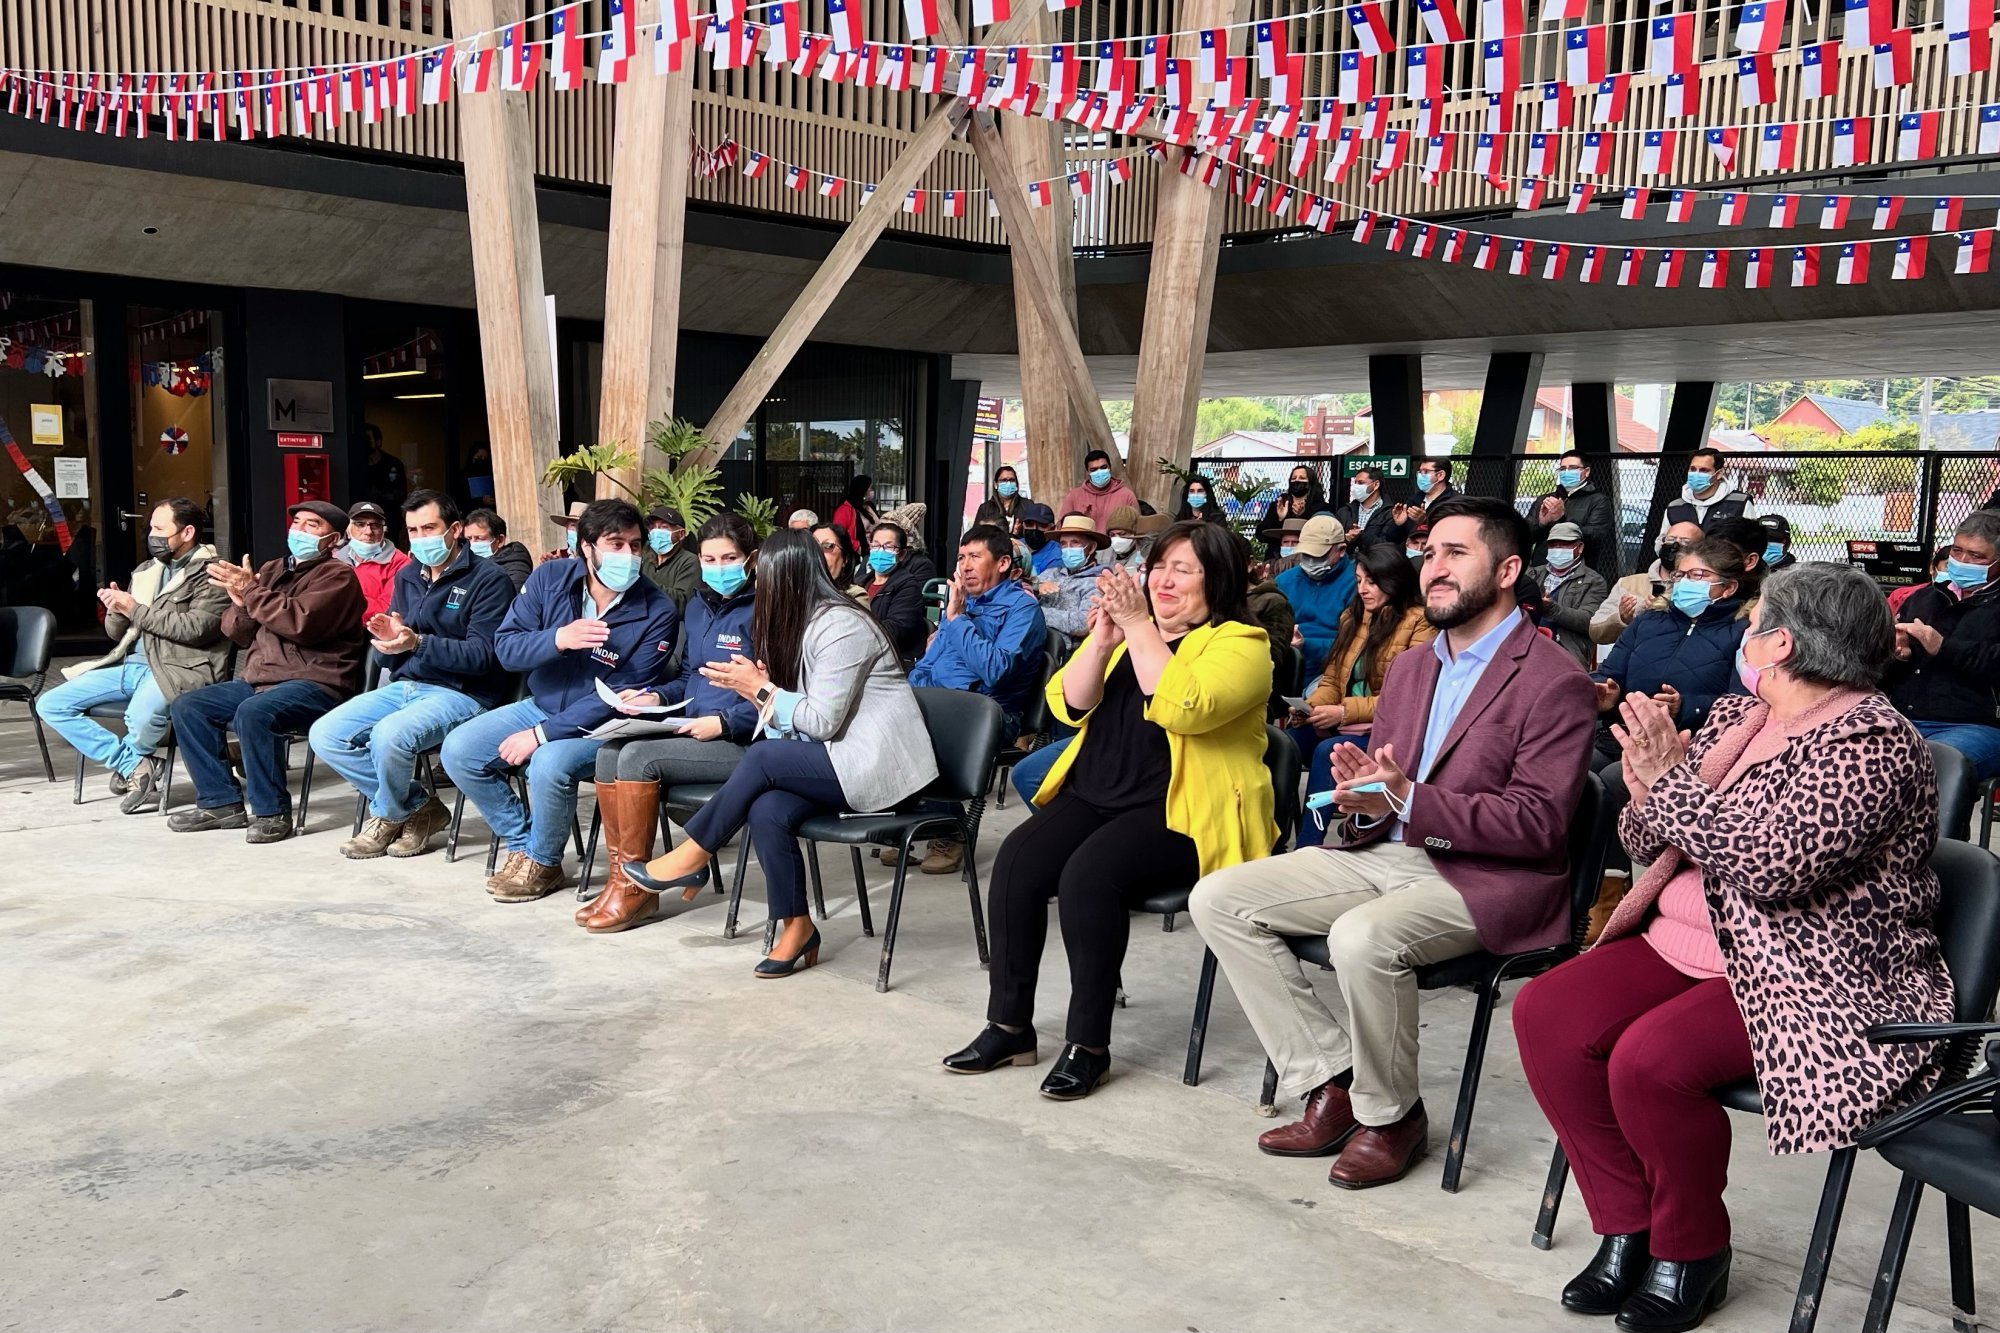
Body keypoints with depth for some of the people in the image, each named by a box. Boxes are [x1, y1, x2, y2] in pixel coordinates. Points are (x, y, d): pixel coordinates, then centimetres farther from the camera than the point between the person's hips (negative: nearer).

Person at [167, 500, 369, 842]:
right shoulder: (273, 571, 19)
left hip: (315, 683, -9)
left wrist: (250, 591, -17)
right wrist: (240, 603, -5)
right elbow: (237, 634, 16)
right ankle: (221, 802, 5)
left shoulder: (337, 575, -5)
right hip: (258, 679, 9)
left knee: (253, 713, -33)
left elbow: (302, 622, -22)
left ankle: (273, 812, -19)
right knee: (188, 707, 1)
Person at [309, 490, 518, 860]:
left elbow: (481, 655, -16)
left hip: (463, 693, -8)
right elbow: (390, 659, 17)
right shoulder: (408, 576, 15)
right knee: (325, 735, -10)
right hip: (404, 686, 8)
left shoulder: (489, 579, -6)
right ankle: (417, 806, 0)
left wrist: (418, 643, -26)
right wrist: (390, 639, -8)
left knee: (388, 735, -33)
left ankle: (389, 816, 0)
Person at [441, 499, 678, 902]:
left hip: (600, 726, -5)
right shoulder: (550, 578, -5)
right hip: (542, 704, 5)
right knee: (458, 751, -10)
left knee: (549, 765, -33)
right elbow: (505, 647, -7)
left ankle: (542, 863, -4)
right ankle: (521, 843, 7)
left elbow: (623, 696, -19)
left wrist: (542, 734, -22)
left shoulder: (657, 612, -18)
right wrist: (557, 639, -29)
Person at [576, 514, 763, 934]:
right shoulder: (698, 605, 16)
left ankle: (636, 888, -13)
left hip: (741, 742, -8)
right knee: (609, 751, -13)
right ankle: (619, 875, -7)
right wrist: (656, 696, 8)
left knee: (638, 757, -24)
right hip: (691, 730, 8)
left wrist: (723, 723, -21)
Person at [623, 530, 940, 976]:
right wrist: (755, 686, -6)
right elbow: (805, 720, 9)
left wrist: (760, 689, -10)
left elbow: (823, 721, -18)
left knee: (762, 758, -23)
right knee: (767, 811, -19)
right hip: (843, 759, 8)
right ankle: (796, 928, -9)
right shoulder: (804, 623, 15)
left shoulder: (840, 625, -15)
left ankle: (692, 857, -5)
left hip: (878, 764, -8)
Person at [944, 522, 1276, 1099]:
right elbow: (1068, 706, 8)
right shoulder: (1126, 626, 17)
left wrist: (1139, 627, -18)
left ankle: (1089, 1044, -16)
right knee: (1016, 860, -19)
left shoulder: (1241, 643, -3)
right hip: (1094, 794, 6)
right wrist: (1102, 639, -7)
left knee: (1088, 874, -31)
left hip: (1180, 813, -6)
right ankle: (1008, 1026, -7)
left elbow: (1182, 707, -22)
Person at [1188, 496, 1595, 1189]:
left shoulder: (1554, 681, -9)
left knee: (1362, 937, -36)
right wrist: (1361, 797, -8)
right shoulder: (1409, 668, 16)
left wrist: (1406, 800, -24)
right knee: (1218, 898, -6)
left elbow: (1539, 824, -16)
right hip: (1384, 854, 8)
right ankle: (1331, 1085, -1)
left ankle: (1390, 1115, -8)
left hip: (1486, 879, -8)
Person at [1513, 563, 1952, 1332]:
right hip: (1688, 945, 8)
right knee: (1546, 1014, -13)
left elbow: (1775, 865, -26)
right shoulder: (1735, 715, 12)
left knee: (1651, 1059, -30)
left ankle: (1692, 1250, -2)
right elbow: (1648, 842, 13)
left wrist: (1671, 784, -18)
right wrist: (1649, 801, -10)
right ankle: (1626, 1230, 0)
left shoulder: (1871, 744, -13)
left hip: (1815, 982, -8)